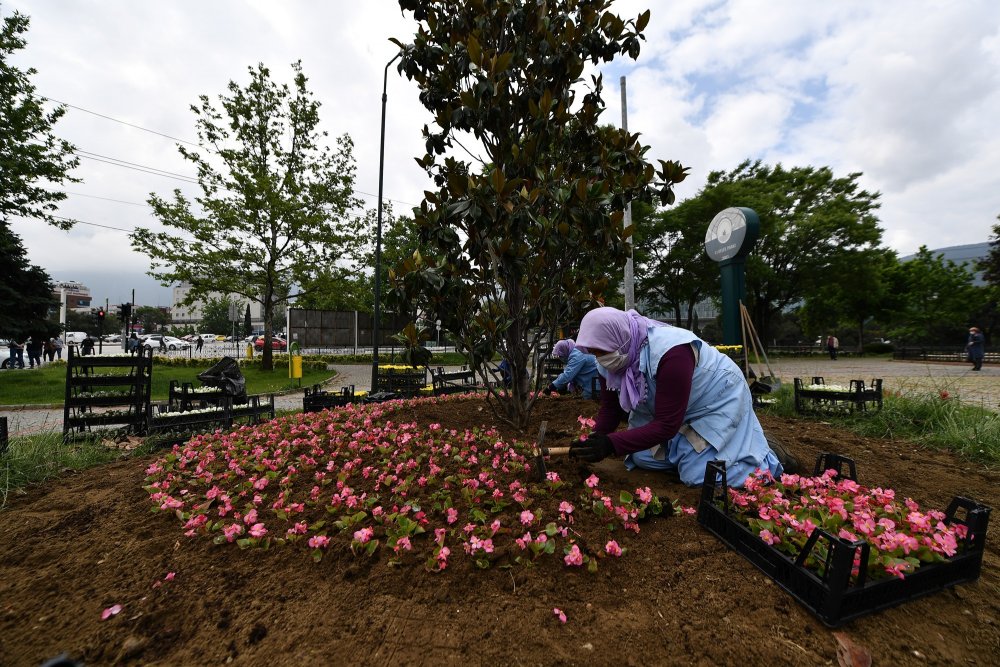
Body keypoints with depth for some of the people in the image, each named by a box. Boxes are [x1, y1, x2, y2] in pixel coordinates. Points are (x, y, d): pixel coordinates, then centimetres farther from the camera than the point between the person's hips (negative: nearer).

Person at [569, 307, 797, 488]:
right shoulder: (609, 362, -15)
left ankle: (772, 459, 11)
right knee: (642, 458, -1)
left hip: (718, 400, -7)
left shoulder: (670, 352, -38)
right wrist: (592, 444, -25)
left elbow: (666, 426, -36)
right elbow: (610, 409, -8)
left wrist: (611, 445, -42)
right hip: (670, 409, 7)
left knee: (697, 475, -14)